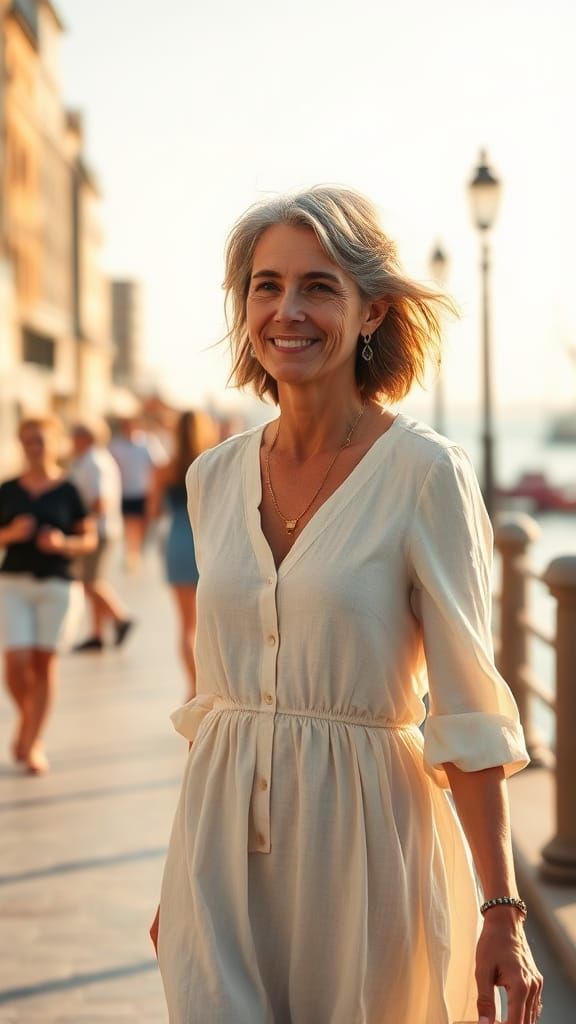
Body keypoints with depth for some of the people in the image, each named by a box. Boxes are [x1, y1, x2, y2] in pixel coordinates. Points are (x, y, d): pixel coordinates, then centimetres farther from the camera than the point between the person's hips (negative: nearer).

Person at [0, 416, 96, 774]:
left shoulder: (68, 490, 0)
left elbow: (89, 539, 3)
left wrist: (63, 543, -15)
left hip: (56, 584, -1)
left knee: (45, 664, 1)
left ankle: (31, 744, 10)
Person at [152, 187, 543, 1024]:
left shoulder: (425, 473, -10)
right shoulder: (213, 478, 5)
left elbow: (469, 709, -10)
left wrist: (502, 911, -14)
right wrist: (179, 880, 14)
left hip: (360, 832, -4)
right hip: (222, 837, 4)